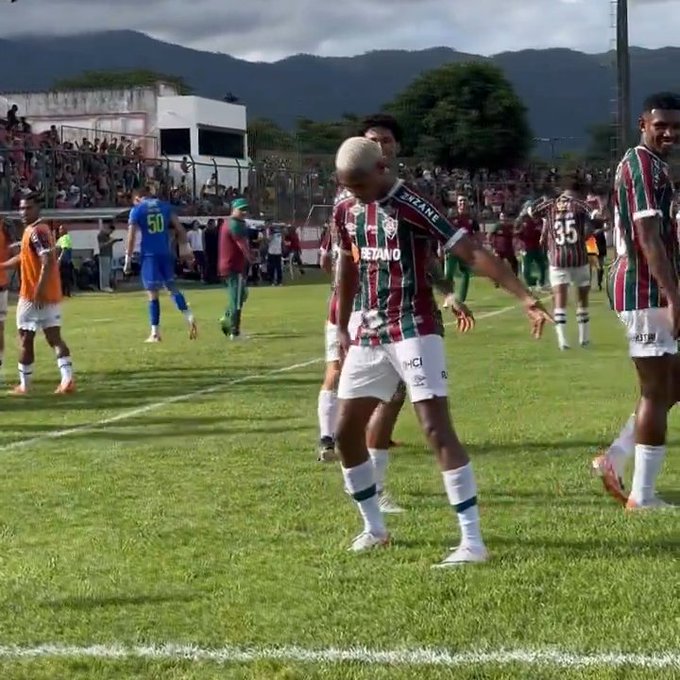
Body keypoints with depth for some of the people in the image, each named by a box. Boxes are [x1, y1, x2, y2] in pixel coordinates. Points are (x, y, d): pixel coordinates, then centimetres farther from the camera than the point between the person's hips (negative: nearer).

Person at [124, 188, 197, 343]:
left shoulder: (137, 210, -2)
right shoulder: (165, 206, 9)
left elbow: (131, 236, -6)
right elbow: (179, 228, 6)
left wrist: (128, 259, -2)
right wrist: (184, 248, 11)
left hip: (149, 254, -3)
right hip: (166, 252, 3)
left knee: (153, 293, 1)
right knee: (172, 287, 14)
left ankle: (155, 333, 2)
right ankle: (189, 317, -8)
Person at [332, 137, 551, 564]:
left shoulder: (411, 207, -15)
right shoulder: (347, 211, 6)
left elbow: (473, 253, -21)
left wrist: (525, 297, -30)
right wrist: (342, 328, 25)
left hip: (414, 331, -7)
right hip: (369, 335, 7)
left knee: (437, 428, -16)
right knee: (346, 431, 9)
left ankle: (473, 541, -14)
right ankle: (374, 528, 28)